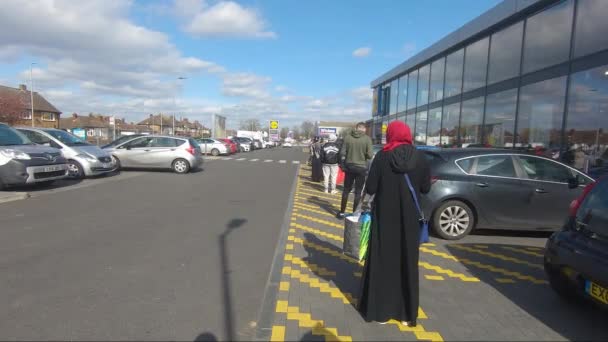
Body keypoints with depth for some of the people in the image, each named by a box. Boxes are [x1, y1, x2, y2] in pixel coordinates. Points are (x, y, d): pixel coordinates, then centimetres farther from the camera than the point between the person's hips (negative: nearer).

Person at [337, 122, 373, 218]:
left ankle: (342, 212, 18)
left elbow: (342, 153, -6)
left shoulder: (347, 137, -5)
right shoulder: (367, 139, -10)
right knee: (358, 192, 9)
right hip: (361, 167, -2)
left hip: (349, 166, 2)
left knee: (346, 190, 14)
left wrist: (343, 165, 5)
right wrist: (363, 154, 8)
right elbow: (370, 155, -12)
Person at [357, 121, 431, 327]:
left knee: (382, 261, 10)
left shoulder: (383, 156, -11)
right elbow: (426, 188, 3)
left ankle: (380, 310, 20)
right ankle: (407, 313, 23)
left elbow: (370, 189, -10)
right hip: (409, 219, 2)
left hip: (385, 217, -2)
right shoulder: (420, 157, -4)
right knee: (408, 263, 13)